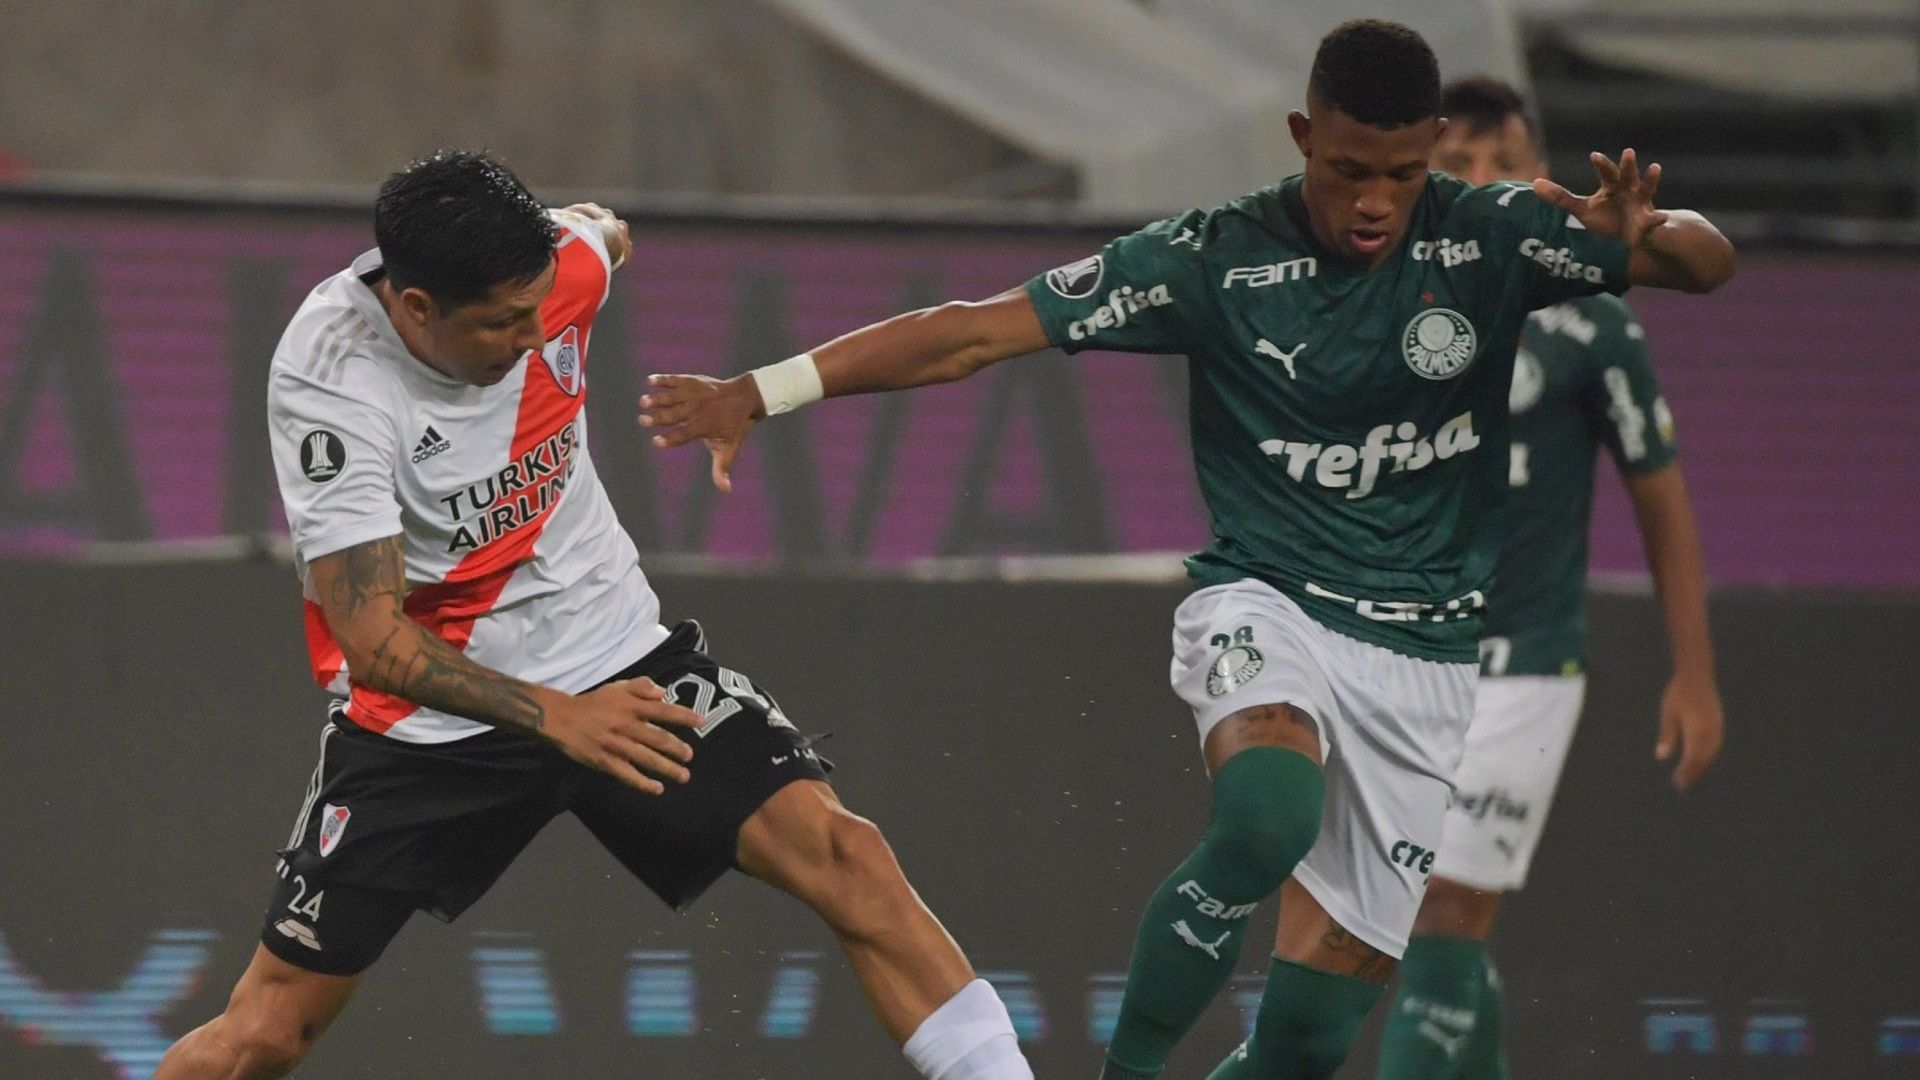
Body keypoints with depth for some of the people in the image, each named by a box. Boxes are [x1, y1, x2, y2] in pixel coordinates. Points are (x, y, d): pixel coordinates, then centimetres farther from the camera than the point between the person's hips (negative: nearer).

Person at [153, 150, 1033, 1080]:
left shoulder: (561, 265, -14)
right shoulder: (327, 383, -27)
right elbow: (373, 639, -30)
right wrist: (556, 717, -37)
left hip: (617, 664, 4)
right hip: (426, 714, -4)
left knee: (842, 855, -16)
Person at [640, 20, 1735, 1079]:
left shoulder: (1492, 234, -5)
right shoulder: (1218, 257, -9)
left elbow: (1709, 259, -9)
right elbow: (977, 332, -9)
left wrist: (1649, 235, -34)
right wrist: (759, 392, -14)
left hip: (1427, 658, 2)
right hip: (1266, 605, -2)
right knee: (1269, 813, -36)